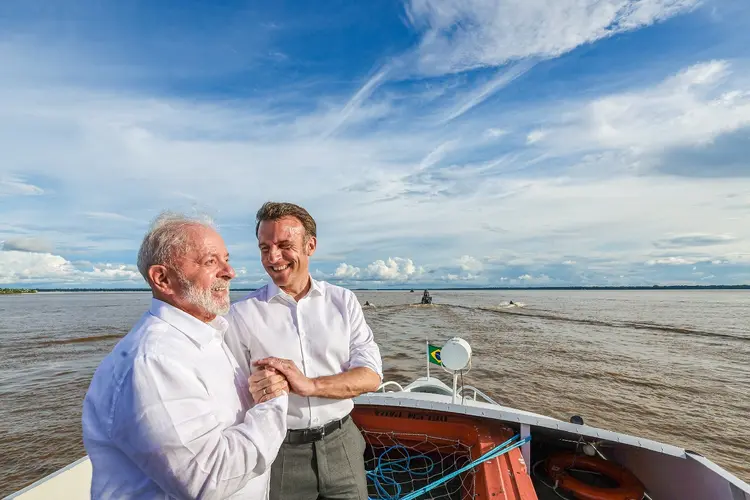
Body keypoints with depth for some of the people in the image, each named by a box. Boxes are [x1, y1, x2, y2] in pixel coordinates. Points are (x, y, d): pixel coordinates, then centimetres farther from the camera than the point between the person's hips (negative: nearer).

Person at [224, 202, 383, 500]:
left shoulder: (343, 301, -4)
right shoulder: (242, 314, -8)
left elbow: (371, 376, -9)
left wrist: (309, 385, -23)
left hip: (340, 443, 2)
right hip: (277, 450, -1)